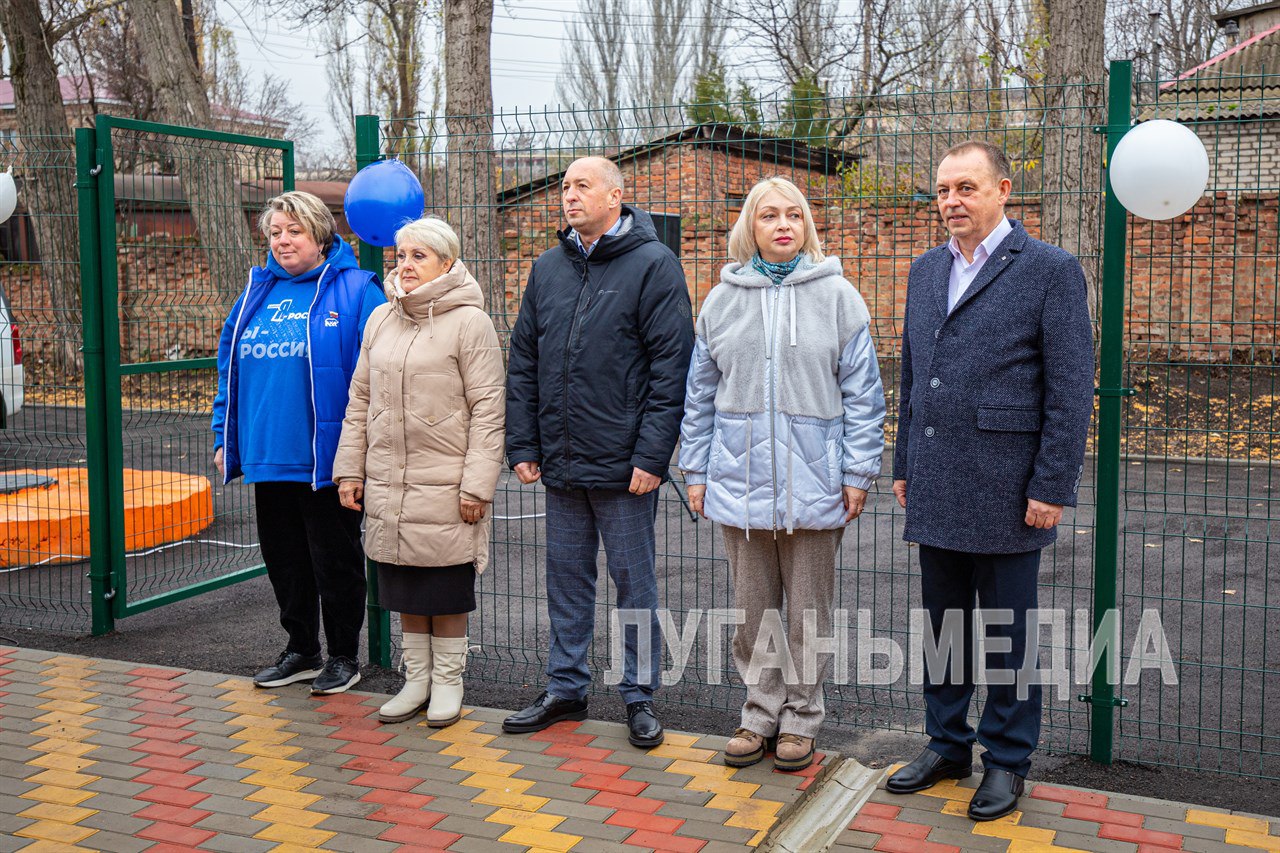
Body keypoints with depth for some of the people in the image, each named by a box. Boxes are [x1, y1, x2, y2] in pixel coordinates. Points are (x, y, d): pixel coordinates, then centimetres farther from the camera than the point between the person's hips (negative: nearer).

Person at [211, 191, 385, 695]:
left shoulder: (355, 290, -7)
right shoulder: (257, 293, 11)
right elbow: (230, 365, 17)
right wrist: (225, 438, 13)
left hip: (327, 459, -6)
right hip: (267, 457, 6)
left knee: (334, 560, 6)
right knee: (283, 559, 16)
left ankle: (343, 656, 22)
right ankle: (301, 650, 32)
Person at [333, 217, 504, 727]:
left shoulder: (469, 321, -7)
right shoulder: (381, 319, 11)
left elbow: (487, 408, -10)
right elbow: (360, 399, 15)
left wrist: (477, 484, -14)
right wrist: (350, 469, 10)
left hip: (446, 486, -5)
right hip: (388, 484, 6)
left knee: (447, 588, 5)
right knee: (404, 586, 13)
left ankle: (448, 681, 20)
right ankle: (416, 679, 26)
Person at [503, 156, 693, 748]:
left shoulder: (653, 265, -6)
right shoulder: (548, 269, 11)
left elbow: (672, 367, -11)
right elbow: (523, 364, 13)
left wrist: (652, 455, -16)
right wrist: (522, 446, 5)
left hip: (623, 466, -5)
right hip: (561, 465, 5)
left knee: (634, 581, 6)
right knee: (567, 580, 14)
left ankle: (639, 696, 19)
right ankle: (565, 689, 28)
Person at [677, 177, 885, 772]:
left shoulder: (837, 296, -1)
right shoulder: (722, 300, 7)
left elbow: (862, 393, 0)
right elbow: (701, 395, 11)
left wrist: (858, 473, -5)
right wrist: (696, 471, 8)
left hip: (813, 483, -2)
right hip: (740, 480, 2)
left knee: (808, 611, 9)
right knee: (752, 608, 11)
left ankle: (800, 718, 24)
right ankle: (761, 713, 27)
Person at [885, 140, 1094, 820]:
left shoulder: (1051, 271, -6)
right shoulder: (926, 270, 13)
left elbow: (1071, 390, -9)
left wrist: (1052, 488, -13)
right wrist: (904, 465, 15)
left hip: (1005, 494, -5)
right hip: (936, 494, 6)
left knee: (1009, 633, 7)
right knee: (943, 625, 15)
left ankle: (1007, 759, 23)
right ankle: (947, 745, 30)